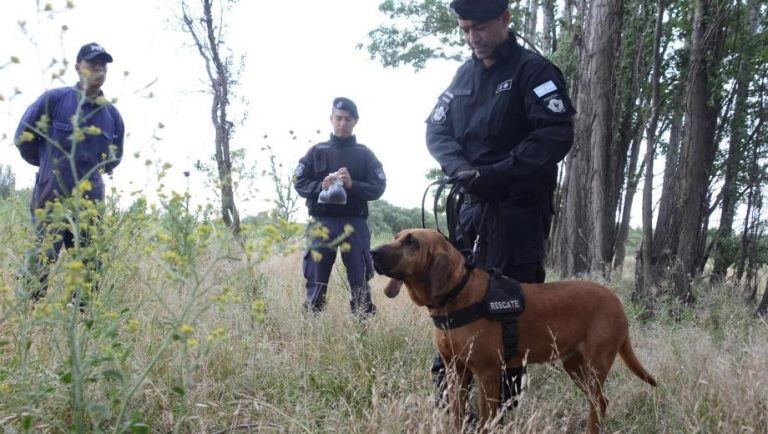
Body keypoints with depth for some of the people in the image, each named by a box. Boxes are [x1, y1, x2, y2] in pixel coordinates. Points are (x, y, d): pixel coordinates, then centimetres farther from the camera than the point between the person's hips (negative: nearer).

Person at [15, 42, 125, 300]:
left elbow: (114, 157, 25)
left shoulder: (112, 115, 9)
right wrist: (49, 164, 12)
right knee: (40, 265, -7)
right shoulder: (54, 100, -4)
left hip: (91, 201, 5)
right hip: (51, 196, -4)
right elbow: (24, 137, 4)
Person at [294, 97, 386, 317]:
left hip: (354, 223, 0)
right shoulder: (317, 151, 11)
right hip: (322, 222, 1)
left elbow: (378, 188, 2)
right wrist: (321, 186, -12)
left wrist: (352, 185, -15)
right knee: (316, 277, 0)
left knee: (360, 278, -1)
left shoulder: (365, 154, 9)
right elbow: (299, 182, 7)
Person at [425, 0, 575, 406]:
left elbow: (557, 135, -17)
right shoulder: (464, 74, 14)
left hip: (520, 208, -6)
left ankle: (501, 406, 3)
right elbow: (437, 129, 11)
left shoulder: (534, 70, -6)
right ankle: (446, 395, 14)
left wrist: (499, 173, -21)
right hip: (472, 203, 6)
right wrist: (463, 169, -9)